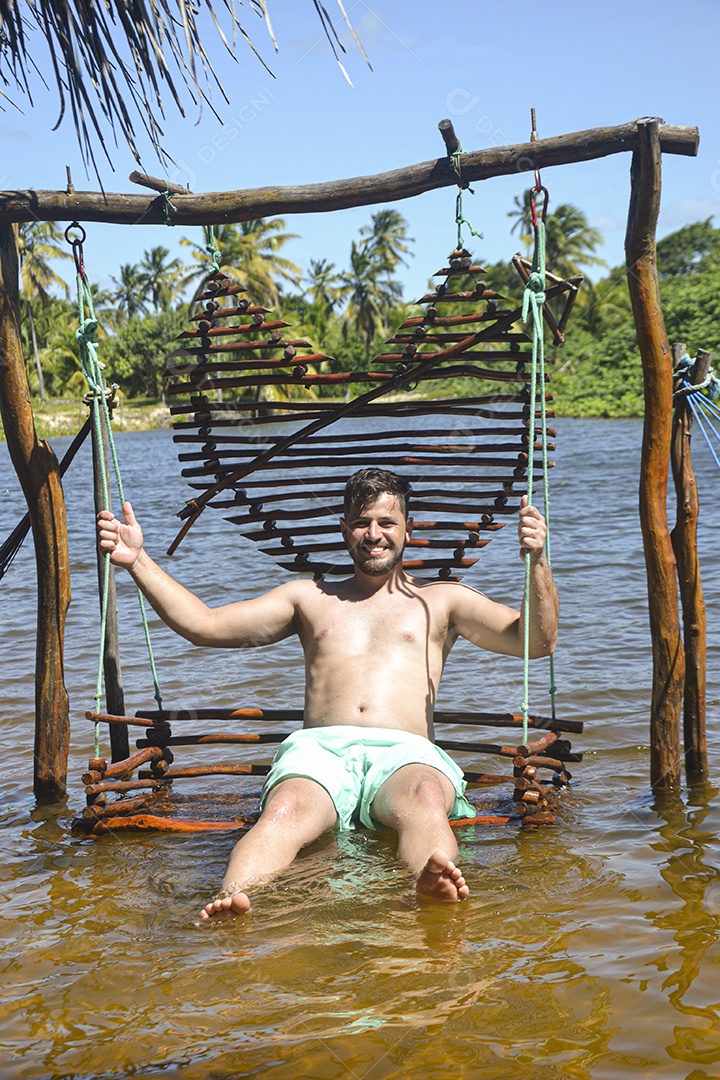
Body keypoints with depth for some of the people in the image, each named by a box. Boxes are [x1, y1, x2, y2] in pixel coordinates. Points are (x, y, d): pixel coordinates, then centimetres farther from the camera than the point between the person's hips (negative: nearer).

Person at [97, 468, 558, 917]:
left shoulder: (442, 599, 26)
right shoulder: (310, 597, 31)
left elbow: (538, 641, 13)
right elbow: (204, 625, 27)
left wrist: (537, 562, -4)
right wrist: (138, 561, 19)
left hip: (406, 753, -1)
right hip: (320, 748, 1)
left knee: (425, 799, -40)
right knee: (287, 811, -37)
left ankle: (434, 882, -71)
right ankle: (232, 898, -64)